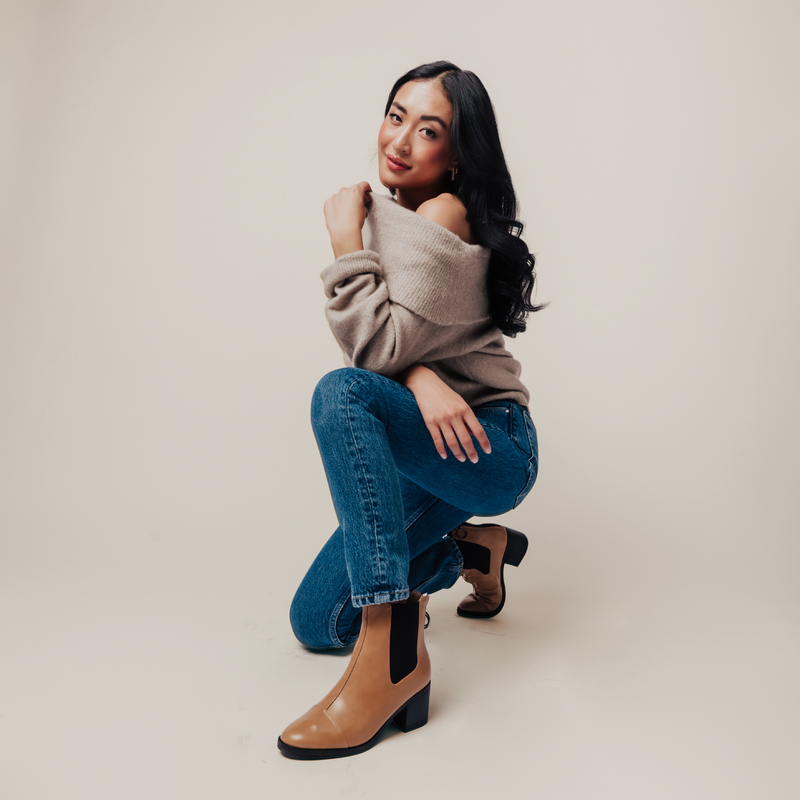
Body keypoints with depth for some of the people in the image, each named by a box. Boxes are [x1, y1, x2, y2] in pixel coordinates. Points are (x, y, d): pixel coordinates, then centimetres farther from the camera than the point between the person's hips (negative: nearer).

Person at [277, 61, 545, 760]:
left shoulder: (443, 215, -15)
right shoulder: (388, 212, 12)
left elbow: (381, 347, -23)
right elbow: (390, 345, 2)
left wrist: (346, 240, -16)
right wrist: (420, 377, -21)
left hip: (489, 447, -8)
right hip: (425, 448, 8)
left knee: (344, 391, -36)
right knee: (317, 621, 6)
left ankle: (395, 651, -32)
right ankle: (474, 547, 26)